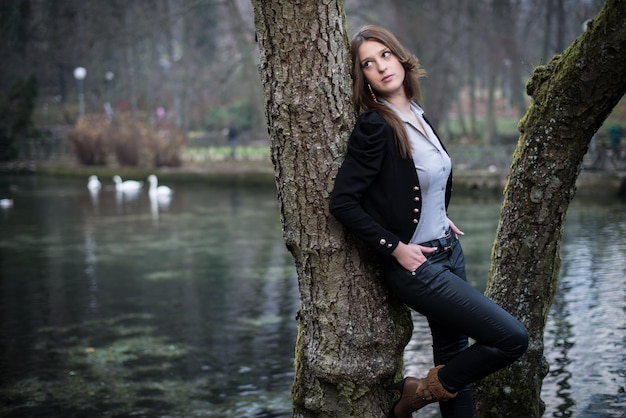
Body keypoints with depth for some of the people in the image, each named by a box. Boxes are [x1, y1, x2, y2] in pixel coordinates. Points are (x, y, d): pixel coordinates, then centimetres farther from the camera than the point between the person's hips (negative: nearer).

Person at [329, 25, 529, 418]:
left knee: (455, 360, 13)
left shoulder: (418, 116, 7)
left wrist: (440, 217, 13)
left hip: (449, 251, 8)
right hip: (416, 265, -8)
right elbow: (343, 202, -20)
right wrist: (395, 247, -18)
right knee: (513, 338, -10)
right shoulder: (374, 126, -18)